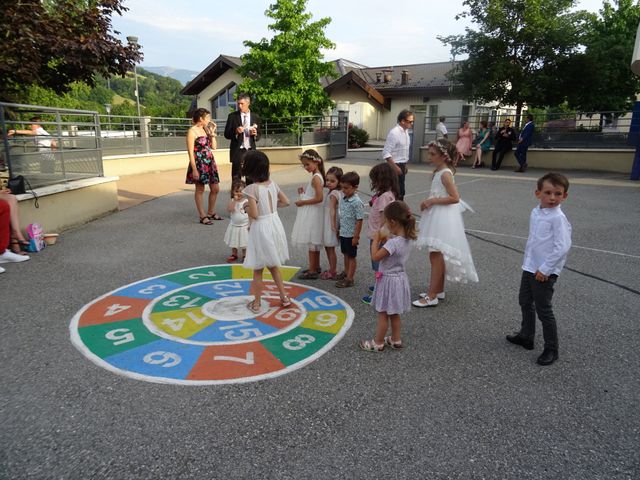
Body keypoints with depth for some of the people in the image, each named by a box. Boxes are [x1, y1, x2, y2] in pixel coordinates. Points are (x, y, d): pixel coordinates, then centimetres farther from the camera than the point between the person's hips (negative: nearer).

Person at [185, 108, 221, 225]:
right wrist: (194, 169, -19)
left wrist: (212, 133, 4)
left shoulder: (206, 130, 12)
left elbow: (214, 147, 11)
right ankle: (202, 216, 11)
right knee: (200, 190, 2)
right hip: (199, 164, -8)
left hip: (210, 163, 8)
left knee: (215, 189, 10)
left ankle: (211, 213, 26)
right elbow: (191, 152, -14)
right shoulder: (192, 131, -9)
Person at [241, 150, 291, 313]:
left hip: (261, 229, -7)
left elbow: (254, 214, -22)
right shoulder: (273, 183, 1)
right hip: (274, 224, 7)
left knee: (258, 270, 9)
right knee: (273, 266, 22)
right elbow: (285, 202, 8)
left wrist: (246, 207, -2)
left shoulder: (252, 188, -20)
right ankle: (284, 298, 28)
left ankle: (257, 303, 22)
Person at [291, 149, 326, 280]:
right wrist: (304, 192, 5)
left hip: (312, 214, -10)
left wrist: (303, 202, -19)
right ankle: (316, 266, 30)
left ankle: (312, 270, 6)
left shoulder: (316, 177, -19)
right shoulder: (317, 176, 10)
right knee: (314, 241, 18)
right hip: (310, 213, 10)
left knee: (311, 242, -2)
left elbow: (319, 198, -26)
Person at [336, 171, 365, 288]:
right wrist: (339, 229, 15)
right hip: (343, 233, 7)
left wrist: (356, 236, -18)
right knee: (346, 254, 21)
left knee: (351, 256, 5)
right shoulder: (343, 198, 2)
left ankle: (349, 279, 14)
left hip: (351, 235, -7)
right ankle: (346, 273, 38)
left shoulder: (357, 202, -21)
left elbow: (359, 221, -19)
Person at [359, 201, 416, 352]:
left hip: (389, 280, -8)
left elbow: (375, 257, -25)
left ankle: (378, 343, 19)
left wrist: (375, 240, -13)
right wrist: (385, 240, 0)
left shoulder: (393, 242, -28)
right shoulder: (407, 239, -1)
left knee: (383, 314, 6)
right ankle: (395, 340, 33)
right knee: (394, 313, 21)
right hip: (400, 278, 8)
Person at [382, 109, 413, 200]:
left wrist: (404, 165, 16)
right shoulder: (394, 133, -17)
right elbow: (386, 153, -21)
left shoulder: (406, 131, 9)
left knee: (401, 192, 15)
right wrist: (395, 167, -21)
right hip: (395, 166, -9)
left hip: (402, 166, 9)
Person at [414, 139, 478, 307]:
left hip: (443, 217, -10)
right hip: (437, 216, 10)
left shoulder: (445, 174, -17)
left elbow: (455, 197, -23)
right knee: (437, 255, 16)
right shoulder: (439, 171, 11)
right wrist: (429, 202, 6)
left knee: (436, 255, -7)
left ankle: (432, 296, -1)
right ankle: (438, 290, 27)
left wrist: (432, 201, -20)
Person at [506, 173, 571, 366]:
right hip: (530, 267, 8)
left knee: (543, 310, 2)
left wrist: (545, 269, -20)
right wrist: (528, 261, 14)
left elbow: (563, 247, -24)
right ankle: (526, 336, 40)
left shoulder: (558, 218, -19)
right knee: (525, 302, 21)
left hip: (545, 272, -8)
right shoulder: (535, 213, 5)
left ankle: (551, 349, 19)